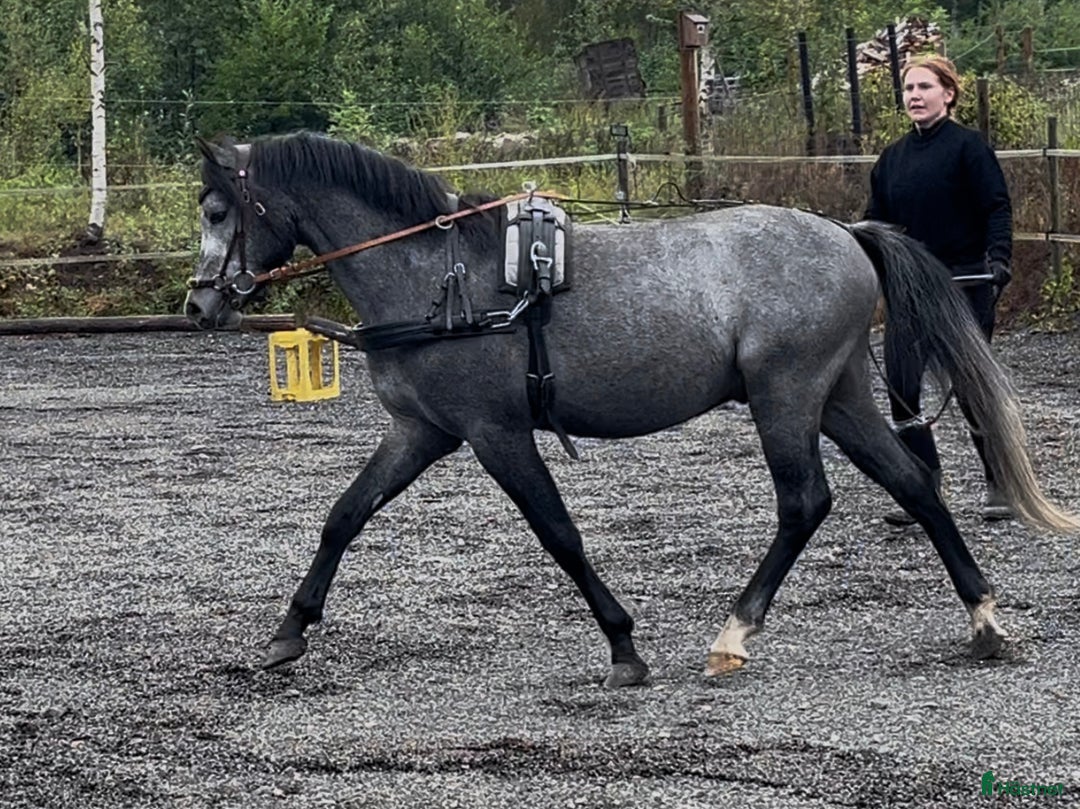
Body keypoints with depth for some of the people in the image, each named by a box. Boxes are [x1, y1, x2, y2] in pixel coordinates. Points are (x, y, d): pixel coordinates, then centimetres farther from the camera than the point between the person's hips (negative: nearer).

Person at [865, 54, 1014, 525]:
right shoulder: (893, 158, 11)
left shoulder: (968, 147, -7)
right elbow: (876, 221, 14)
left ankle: (999, 486, 14)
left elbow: (997, 209, -13)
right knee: (901, 387, -4)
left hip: (964, 284, -6)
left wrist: (998, 257, -28)